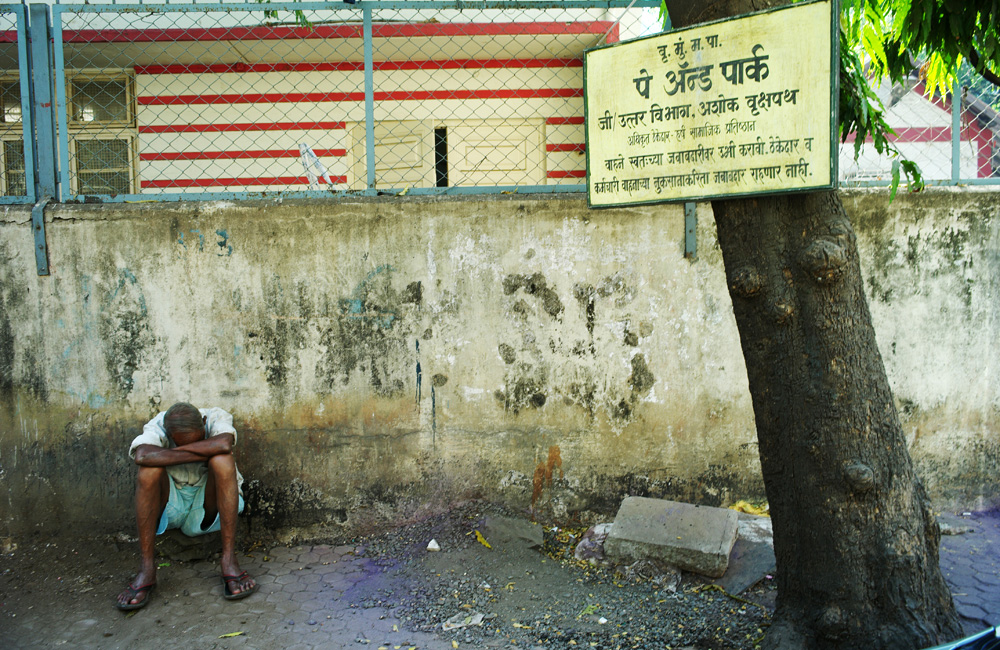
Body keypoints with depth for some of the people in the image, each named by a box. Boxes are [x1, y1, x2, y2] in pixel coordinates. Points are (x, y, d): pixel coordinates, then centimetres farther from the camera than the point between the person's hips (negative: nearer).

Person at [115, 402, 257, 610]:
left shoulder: (216, 417, -13)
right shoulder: (157, 426, -13)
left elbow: (224, 444, -37)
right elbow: (142, 456, -37)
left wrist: (173, 451, -27)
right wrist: (202, 453, -33)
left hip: (209, 505, -1)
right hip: (171, 506, 1)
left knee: (222, 460, -30)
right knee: (149, 468, -28)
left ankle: (229, 561, -32)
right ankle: (146, 569, -27)